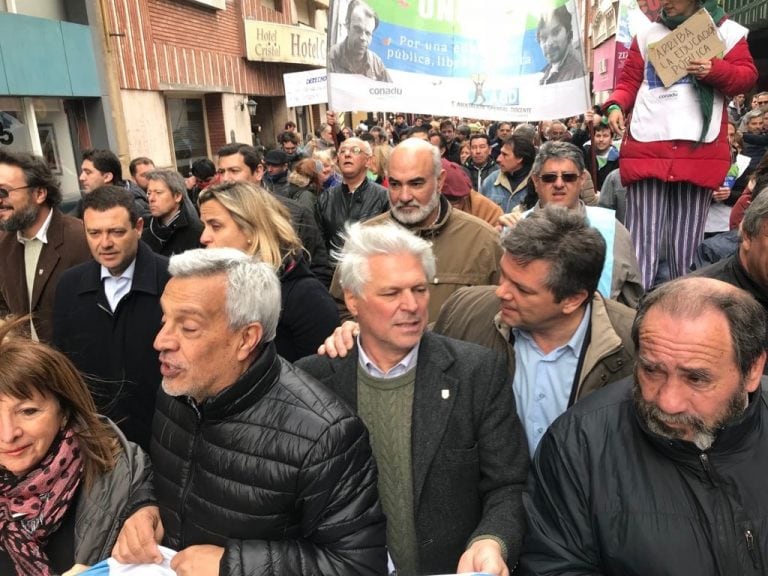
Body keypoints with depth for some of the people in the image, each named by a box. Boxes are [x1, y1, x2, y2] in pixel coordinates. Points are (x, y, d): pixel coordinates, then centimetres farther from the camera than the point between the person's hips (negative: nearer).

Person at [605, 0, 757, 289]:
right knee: (643, 236, -5)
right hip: (647, 146, 0)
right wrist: (615, 105, -6)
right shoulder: (646, 34, 19)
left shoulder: (726, 30, 15)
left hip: (700, 149, 0)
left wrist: (715, 70, -13)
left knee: (687, 240, 3)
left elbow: (747, 76, 7)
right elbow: (629, 81, 14)